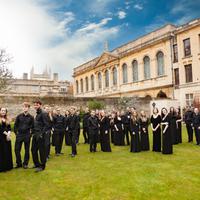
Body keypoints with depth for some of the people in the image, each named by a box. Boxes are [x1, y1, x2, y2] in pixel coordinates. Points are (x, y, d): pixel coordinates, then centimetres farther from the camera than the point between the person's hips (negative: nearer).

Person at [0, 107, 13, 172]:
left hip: (7, 137, 5)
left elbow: (9, 128, 7)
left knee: (8, 152, 8)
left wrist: (8, 134, -10)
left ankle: (8, 166, 16)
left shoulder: (7, 120, 14)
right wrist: (6, 133, -15)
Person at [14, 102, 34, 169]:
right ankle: (19, 163, 19)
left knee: (27, 150, 7)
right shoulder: (19, 116, 2)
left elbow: (32, 126, 4)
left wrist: (30, 134, -3)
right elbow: (15, 125, 7)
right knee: (17, 149, 3)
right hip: (19, 135, 1)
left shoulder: (31, 117, -1)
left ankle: (25, 164, 20)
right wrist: (16, 133, 2)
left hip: (27, 136, -1)